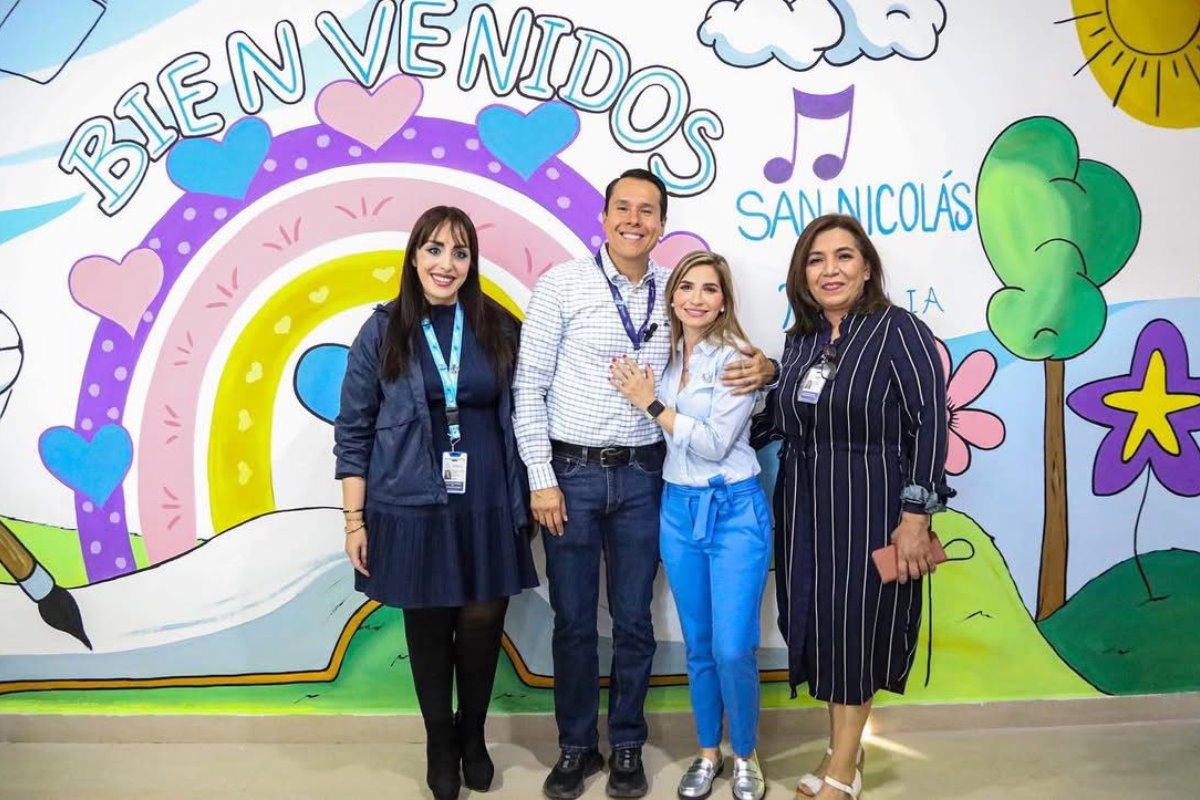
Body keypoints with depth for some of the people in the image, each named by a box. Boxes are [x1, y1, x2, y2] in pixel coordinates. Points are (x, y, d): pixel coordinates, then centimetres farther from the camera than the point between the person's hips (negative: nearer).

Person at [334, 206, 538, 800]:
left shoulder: (500, 328, 3)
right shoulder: (383, 331, -2)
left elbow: (519, 417, 7)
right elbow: (353, 431, 0)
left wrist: (525, 499, 5)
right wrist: (355, 520, -3)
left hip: (487, 510, 1)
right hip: (412, 510, -1)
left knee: (481, 625, 8)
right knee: (428, 628, 12)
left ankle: (473, 737, 34)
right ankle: (440, 742, 35)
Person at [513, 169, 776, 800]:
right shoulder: (561, 285, -5)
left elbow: (722, 361, 14)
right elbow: (529, 387, -5)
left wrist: (762, 367, -10)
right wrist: (541, 478, -9)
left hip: (642, 477, 2)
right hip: (571, 473, -2)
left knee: (633, 620, 12)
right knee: (573, 621, 9)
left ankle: (626, 746, 32)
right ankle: (576, 746, 30)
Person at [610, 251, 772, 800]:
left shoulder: (736, 357, -11)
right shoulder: (664, 354, 6)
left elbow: (715, 444, -18)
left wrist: (651, 403, -14)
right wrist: (644, 397, -4)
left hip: (734, 510, -5)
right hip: (678, 510, 5)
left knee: (733, 648, -4)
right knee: (698, 646, 14)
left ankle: (744, 756, 21)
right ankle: (708, 752, 32)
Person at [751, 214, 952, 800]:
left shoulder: (899, 330, -9)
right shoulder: (800, 340, 9)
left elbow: (930, 425, -14)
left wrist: (916, 515, -17)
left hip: (871, 508, -5)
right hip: (804, 508, 6)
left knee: (856, 627, 5)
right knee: (818, 625, 12)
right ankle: (843, 748, 32)